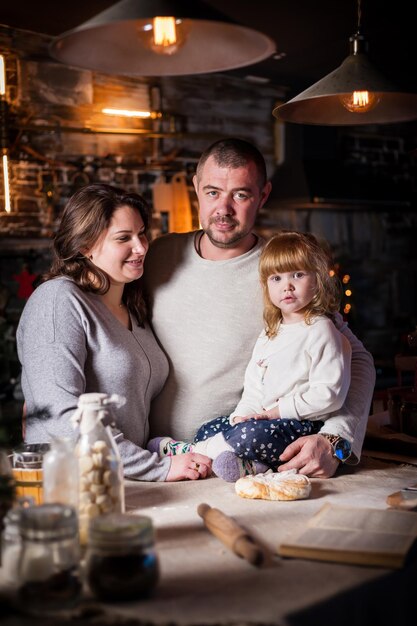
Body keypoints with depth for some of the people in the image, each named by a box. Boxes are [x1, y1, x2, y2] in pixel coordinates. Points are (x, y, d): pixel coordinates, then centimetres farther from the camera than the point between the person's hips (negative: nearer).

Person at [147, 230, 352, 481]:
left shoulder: (321, 331, -10)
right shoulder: (269, 335, 17)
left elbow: (328, 395, -18)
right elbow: (254, 386, 16)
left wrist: (277, 411, -16)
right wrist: (243, 415, -4)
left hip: (304, 427, -9)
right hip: (265, 420, 9)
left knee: (252, 435, -32)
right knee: (207, 430, 4)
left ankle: (179, 450, -12)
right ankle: (248, 463, -22)